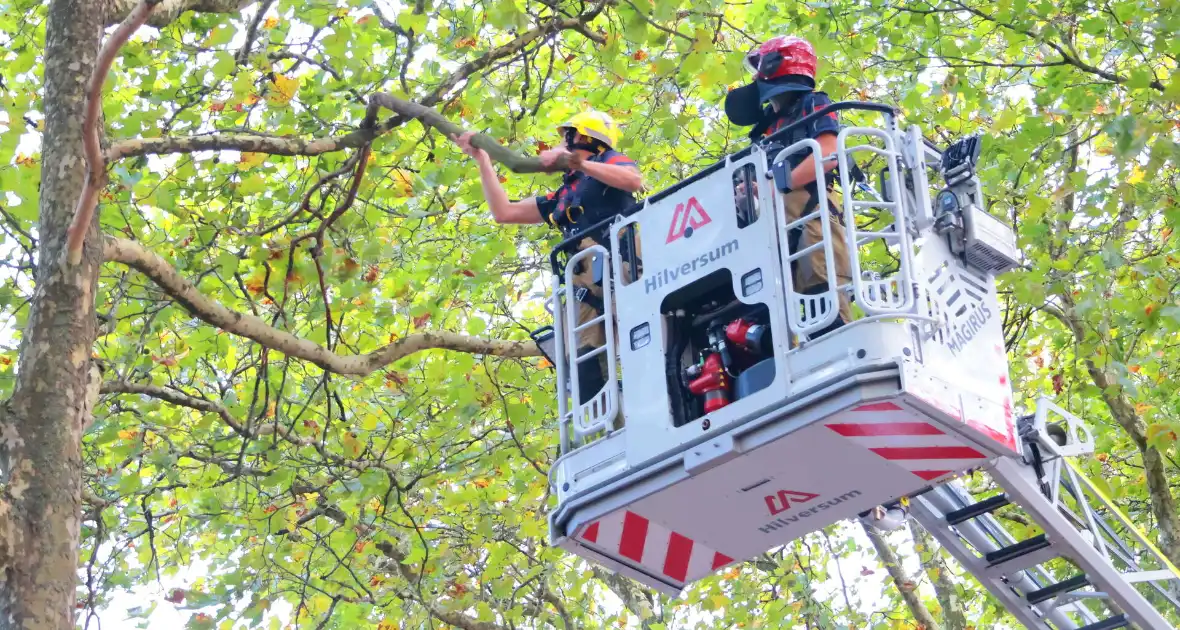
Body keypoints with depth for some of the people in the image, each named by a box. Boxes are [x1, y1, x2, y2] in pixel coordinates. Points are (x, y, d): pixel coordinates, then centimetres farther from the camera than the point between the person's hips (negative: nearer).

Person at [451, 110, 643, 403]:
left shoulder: (610, 161, 16)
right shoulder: (562, 198, 34)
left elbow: (634, 180, -8)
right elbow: (504, 212, 34)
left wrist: (576, 161, -7)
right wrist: (482, 159, 38)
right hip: (587, 283, 7)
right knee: (587, 368, -11)